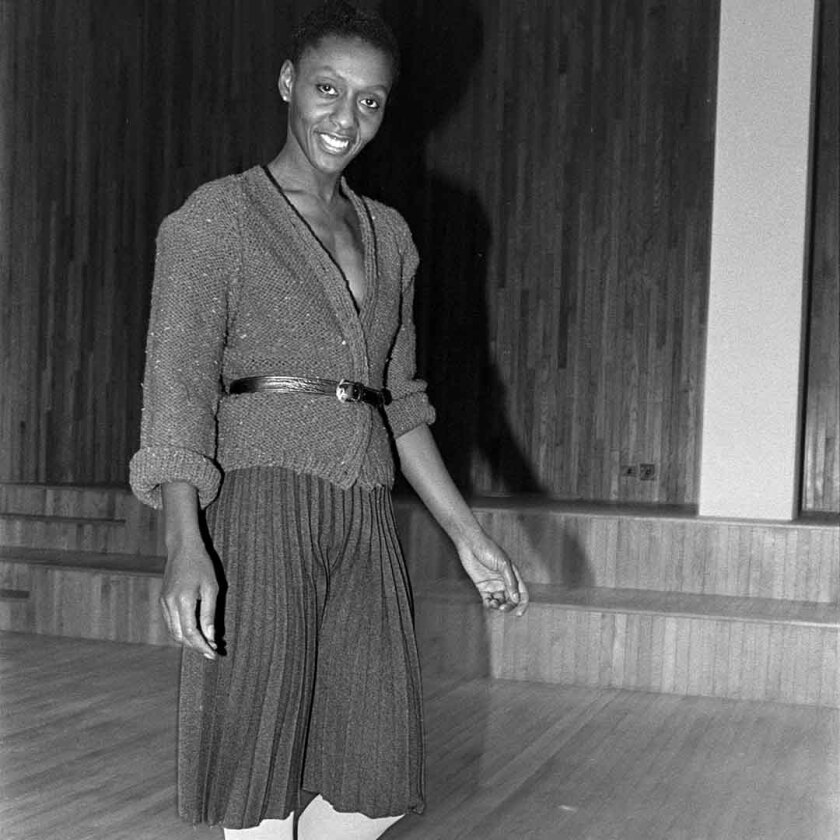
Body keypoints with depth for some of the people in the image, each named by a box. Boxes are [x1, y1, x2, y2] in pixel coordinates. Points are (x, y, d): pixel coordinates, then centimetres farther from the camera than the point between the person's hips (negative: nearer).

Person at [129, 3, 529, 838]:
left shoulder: (387, 234, 17)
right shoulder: (217, 217, 0)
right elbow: (177, 385, -9)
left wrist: (467, 534, 18)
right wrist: (185, 542, -22)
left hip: (363, 513, 6)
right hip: (260, 497, -6)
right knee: (264, 772, -1)